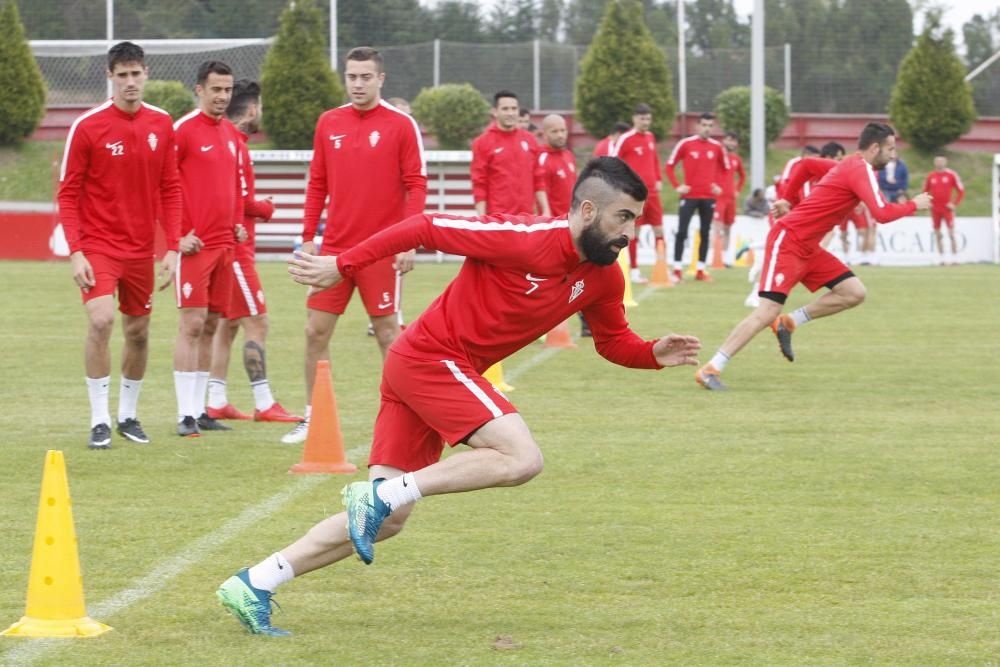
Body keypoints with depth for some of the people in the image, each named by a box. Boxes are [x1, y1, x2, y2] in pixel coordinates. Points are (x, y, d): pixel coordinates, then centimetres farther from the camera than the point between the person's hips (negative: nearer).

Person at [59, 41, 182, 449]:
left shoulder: (161, 125, 2)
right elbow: (68, 194, -7)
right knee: (101, 321, -21)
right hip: (98, 244, -4)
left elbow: (170, 190, 7)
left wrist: (172, 249, 1)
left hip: (141, 248, 4)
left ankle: (128, 414, 29)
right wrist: (75, 252, -15)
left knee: (138, 331, 11)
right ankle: (100, 420, -15)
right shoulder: (87, 127, -9)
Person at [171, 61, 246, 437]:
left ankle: (201, 410, 16)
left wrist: (237, 222, 11)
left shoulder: (231, 134, 14)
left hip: (225, 244, 7)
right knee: (192, 324, -9)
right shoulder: (183, 130, -8)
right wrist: (176, 234, -13)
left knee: (210, 326, 10)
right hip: (194, 246, -7)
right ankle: (186, 415, -8)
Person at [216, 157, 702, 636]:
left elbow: (614, 341, 20)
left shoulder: (603, 279, 4)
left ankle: (254, 584, 7)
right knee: (522, 458, -21)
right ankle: (380, 495, -17)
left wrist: (655, 355, -3)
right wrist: (343, 266, -13)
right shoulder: (525, 239, -20)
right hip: (431, 357, -9)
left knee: (385, 521, 6)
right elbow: (428, 228, -16)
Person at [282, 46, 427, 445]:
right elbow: (317, 184, 13)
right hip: (335, 247, 4)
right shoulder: (328, 124, 8)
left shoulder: (401, 125, -4)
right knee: (315, 331, 3)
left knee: (387, 333, 1)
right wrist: (308, 237, 8)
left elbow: (416, 186, -6)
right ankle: (312, 418, 13)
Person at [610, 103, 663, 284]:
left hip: (651, 192, 6)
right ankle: (634, 271, 4)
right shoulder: (625, 139, -9)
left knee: (659, 230, 6)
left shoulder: (651, 137, 12)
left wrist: (658, 180, 14)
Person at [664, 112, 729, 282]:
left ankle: (701, 270, 12)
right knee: (682, 232, -7)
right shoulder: (685, 144, -4)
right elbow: (670, 165, 1)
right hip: (689, 196, -3)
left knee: (705, 233, 6)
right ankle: (677, 270, -2)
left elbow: (725, 168, 19)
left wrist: (719, 185, 6)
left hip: (709, 197, 3)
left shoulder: (717, 147, 4)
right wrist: (677, 186, -7)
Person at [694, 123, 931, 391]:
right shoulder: (861, 170, -16)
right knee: (768, 311, -16)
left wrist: (788, 198, 28)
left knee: (854, 293, 0)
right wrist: (913, 205, -11)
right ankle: (710, 370, -13)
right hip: (788, 241, -10)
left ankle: (789, 323, 9)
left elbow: (807, 164, 28)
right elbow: (882, 214, -26)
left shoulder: (849, 166, 14)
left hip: (808, 248, 10)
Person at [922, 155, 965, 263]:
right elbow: (925, 191, 17)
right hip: (935, 209, 4)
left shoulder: (952, 175, -4)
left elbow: (961, 191, -1)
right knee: (938, 235, 5)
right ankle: (942, 258, 12)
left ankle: (954, 258, -5)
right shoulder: (931, 176, 7)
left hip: (947, 209, -4)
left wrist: (955, 203, -9)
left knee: (951, 234, -8)